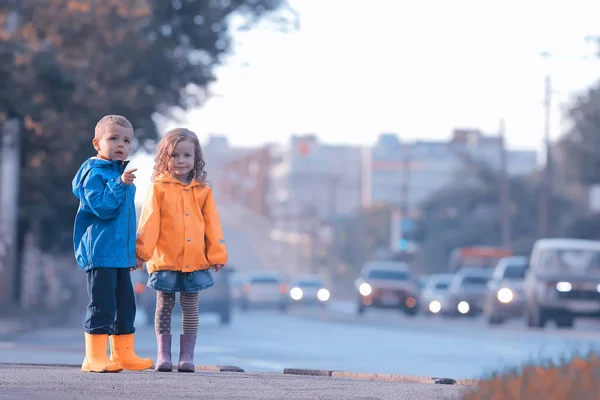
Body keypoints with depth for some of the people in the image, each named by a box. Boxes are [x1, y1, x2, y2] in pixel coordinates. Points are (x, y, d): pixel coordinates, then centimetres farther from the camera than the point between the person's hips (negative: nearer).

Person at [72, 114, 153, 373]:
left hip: (121, 253, 9)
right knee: (102, 304, -11)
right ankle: (94, 356, -8)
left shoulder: (122, 175, 17)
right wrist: (120, 184, -30)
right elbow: (101, 206, -21)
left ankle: (123, 354, 21)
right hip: (99, 252, -9)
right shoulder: (94, 173, -9)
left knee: (125, 305, 12)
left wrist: (133, 250, 25)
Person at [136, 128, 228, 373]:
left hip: (195, 260, 2)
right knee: (164, 307, 5)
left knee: (190, 308, 6)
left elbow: (212, 225, 8)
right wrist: (142, 251, -12)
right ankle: (163, 354, 11)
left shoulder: (203, 191, 7)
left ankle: (187, 355, 10)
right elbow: (149, 222, -5)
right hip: (165, 260, -2)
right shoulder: (158, 188, 0)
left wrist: (217, 254, 4)